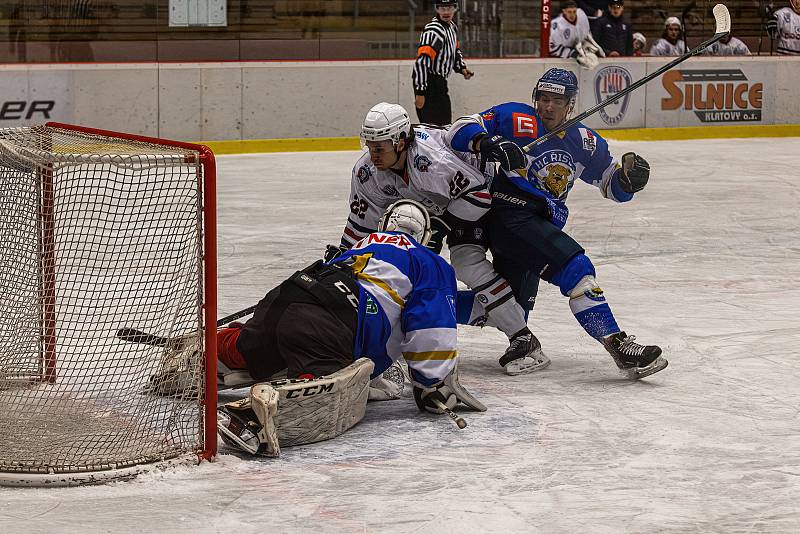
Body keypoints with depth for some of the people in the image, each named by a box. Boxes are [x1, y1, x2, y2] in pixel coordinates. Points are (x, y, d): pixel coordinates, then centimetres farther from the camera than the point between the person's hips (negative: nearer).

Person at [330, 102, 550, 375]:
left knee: (468, 263, -23)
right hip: (421, 206, 7)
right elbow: (362, 222, -5)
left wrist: (441, 225, -31)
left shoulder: (433, 160, -41)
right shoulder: (366, 172, -20)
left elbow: (479, 192, -32)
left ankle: (525, 341, -20)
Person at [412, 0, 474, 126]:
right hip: (428, 82, -10)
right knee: (435, 123, -13)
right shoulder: (433, 31, -21)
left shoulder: (452, 27, 10)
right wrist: (420, 92, -29)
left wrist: (461, 68, 9)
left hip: (440, 82, 10)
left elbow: (456, 50, 28)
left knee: (445, 123, 17)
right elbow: (421, 62, -27)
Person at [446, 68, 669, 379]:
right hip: (510, 214, -8)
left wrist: (629, 177, -7)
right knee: (575, 268, -22)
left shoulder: (584, 142, 11)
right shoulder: (514, 119, -6)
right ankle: (617, 344, -23)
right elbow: (459, 131, -11)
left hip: (543, 223, 8)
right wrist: (483, 142, -33)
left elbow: (612, 186, 16)